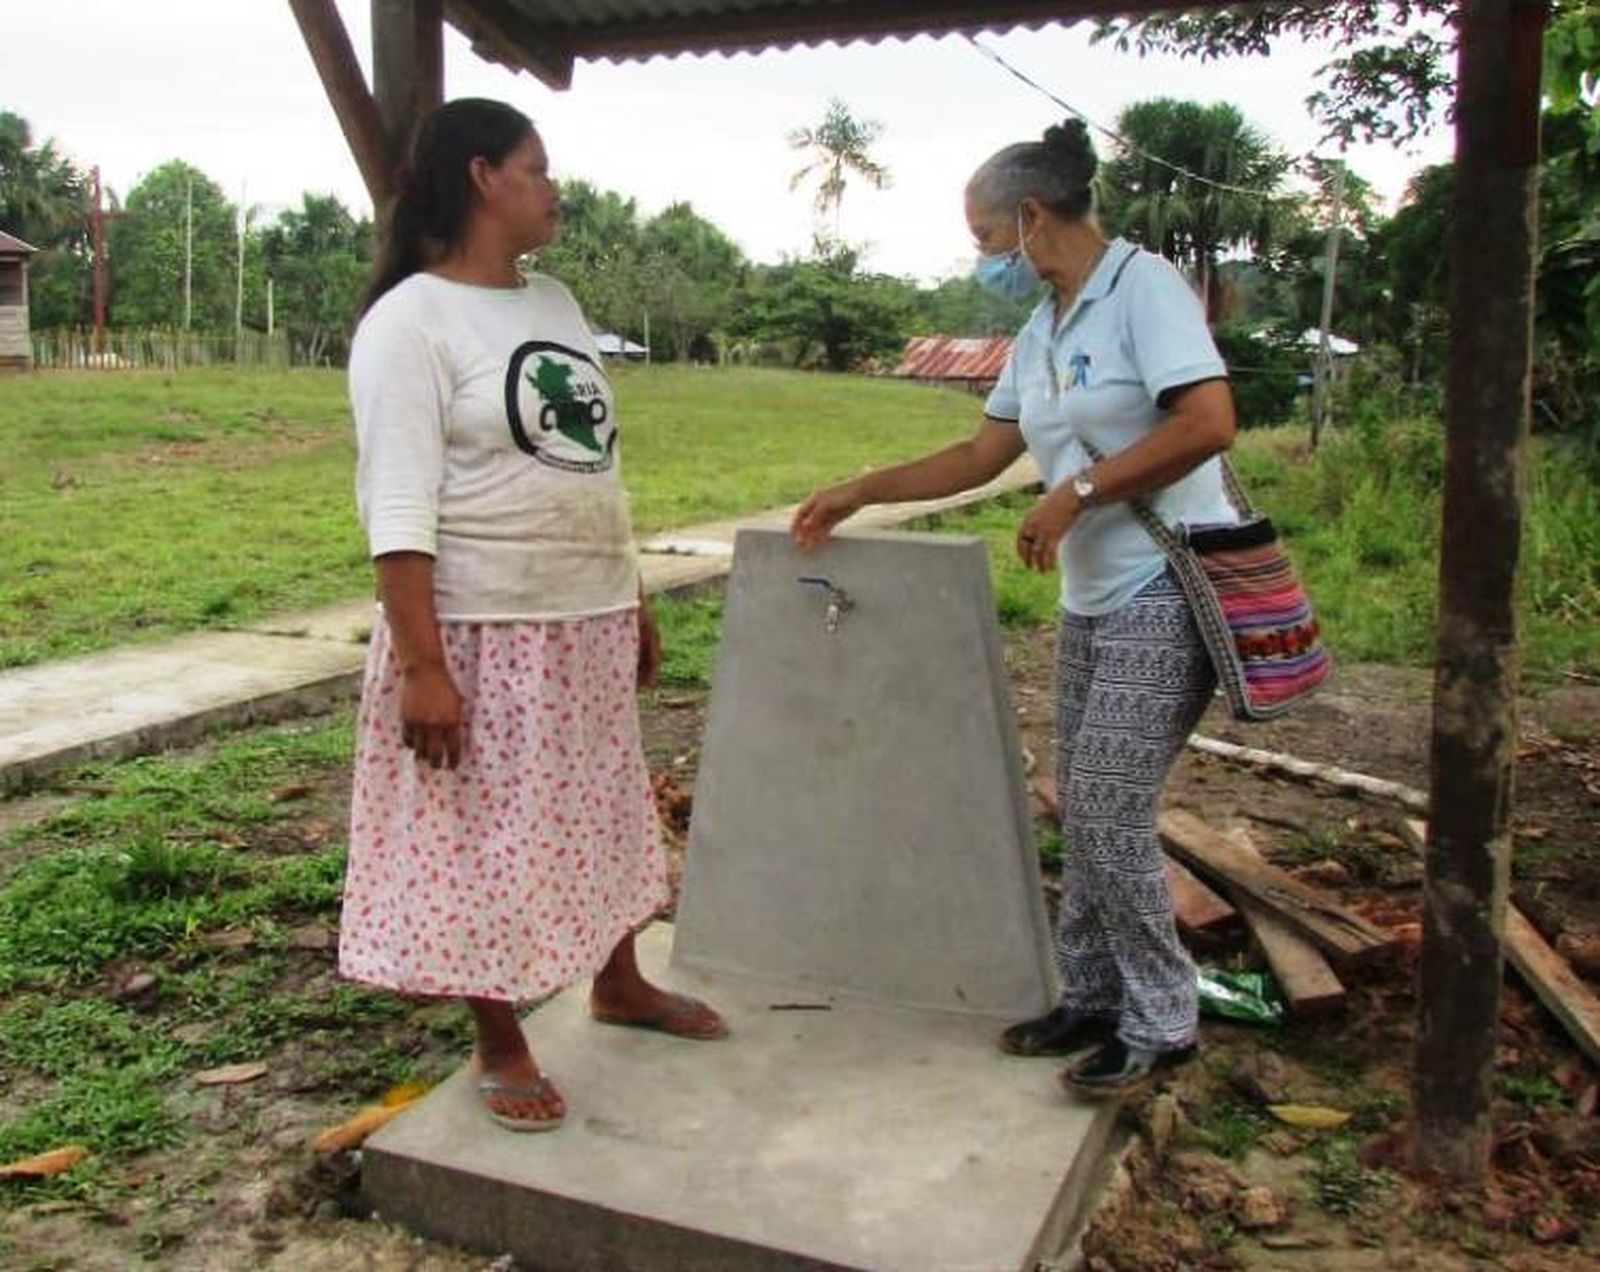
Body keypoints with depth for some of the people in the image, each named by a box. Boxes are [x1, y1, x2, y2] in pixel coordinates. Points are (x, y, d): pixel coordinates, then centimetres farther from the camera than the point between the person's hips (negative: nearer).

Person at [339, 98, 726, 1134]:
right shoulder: (412, 320, -12)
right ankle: (502, 1046, 22)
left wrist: (635, 600, 16)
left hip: (589, 622, 8)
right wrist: (421, 665, -23)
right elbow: (398, 510, -18)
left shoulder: (555, 302, 12)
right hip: (484, 630, -7)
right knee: (488, 833, 5)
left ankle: (619, 983, 39)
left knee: (599, 811, 19)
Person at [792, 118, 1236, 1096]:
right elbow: (979, 457, 21)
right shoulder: (1041, 334, 15)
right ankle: (1092, 998, 24)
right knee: (1084, 810, 11)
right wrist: (857, 493, 19)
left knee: (1109, 812, -8)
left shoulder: (1142, 287, -10)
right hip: (1092, 598, 8)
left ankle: (1163, 1024, 8)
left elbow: (1209, 424, -20)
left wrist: (1075, 491, -17)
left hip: (1167, 592, -8)